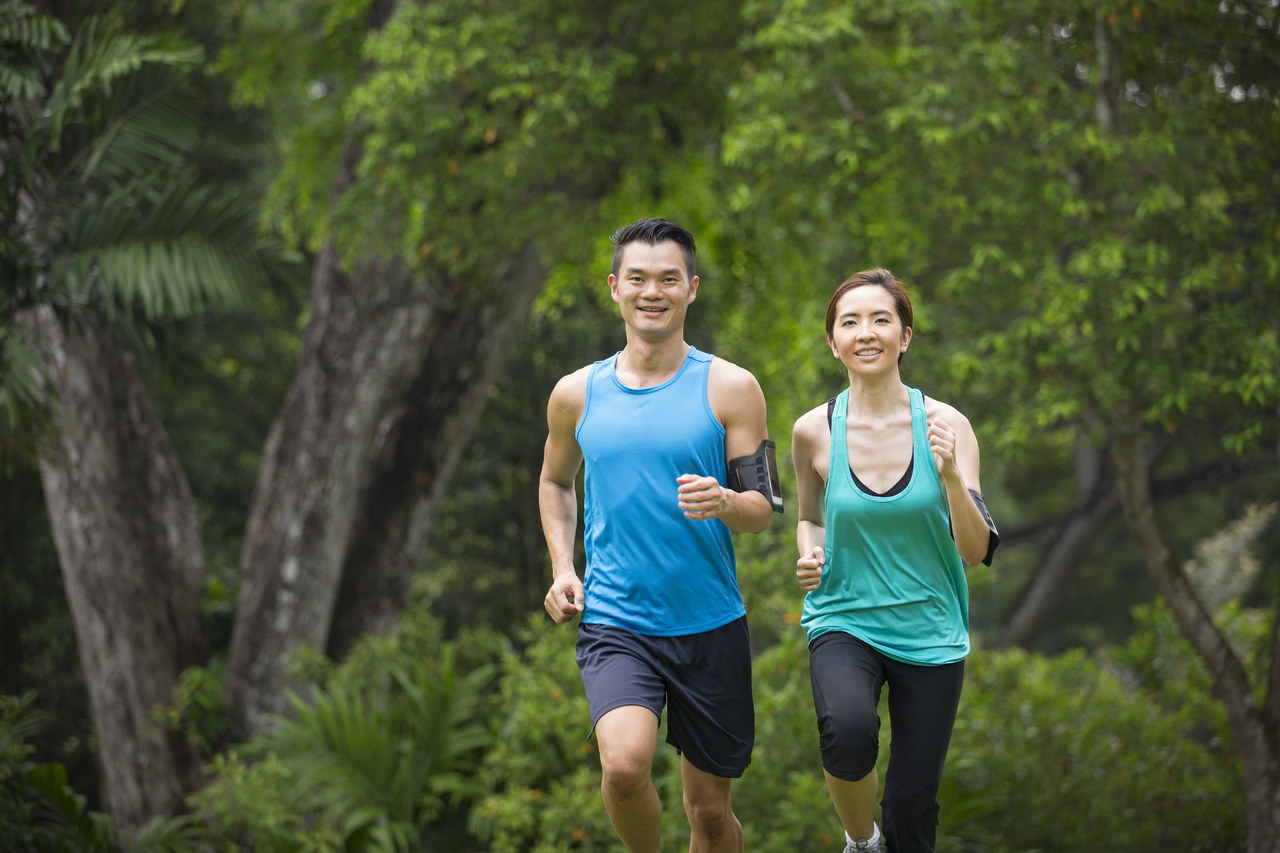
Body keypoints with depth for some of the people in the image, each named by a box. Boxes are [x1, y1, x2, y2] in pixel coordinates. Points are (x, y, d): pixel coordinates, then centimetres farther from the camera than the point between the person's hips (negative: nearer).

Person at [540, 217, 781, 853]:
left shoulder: (729, 389, -2)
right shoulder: (577, 394, 4)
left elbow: (764, 510, -2)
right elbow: (555, 481, 23)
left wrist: (723, 503, -25)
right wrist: (562, 567, 8)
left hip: (710, 626, 0)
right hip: (612, 622, 0)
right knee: (624, 764, -25)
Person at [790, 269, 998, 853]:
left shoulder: (946, 426, -7)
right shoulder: (814, 431, -4)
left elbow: (976, 550, -10)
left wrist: (950, 477, -27)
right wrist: (809, 557, -8)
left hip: (929, 632, 1)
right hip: (844, 622, -1)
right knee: (848, 729, -32)